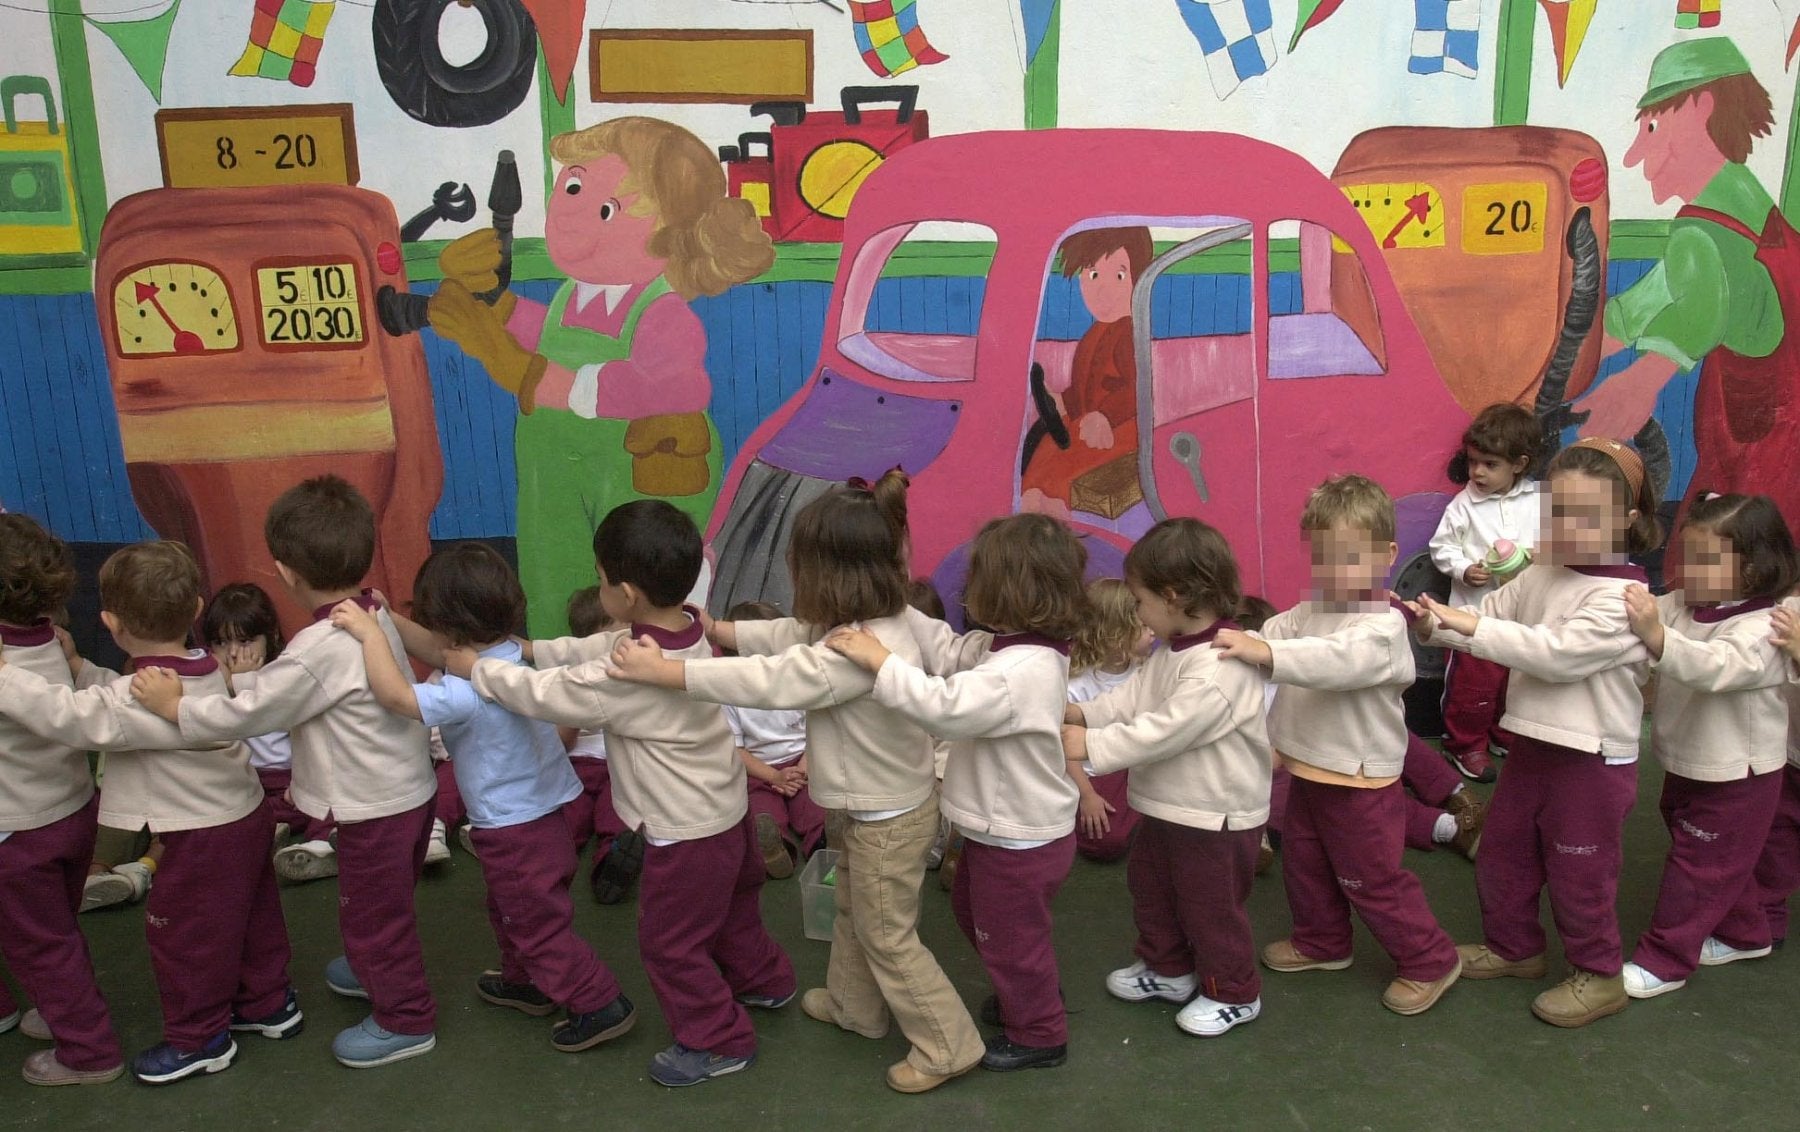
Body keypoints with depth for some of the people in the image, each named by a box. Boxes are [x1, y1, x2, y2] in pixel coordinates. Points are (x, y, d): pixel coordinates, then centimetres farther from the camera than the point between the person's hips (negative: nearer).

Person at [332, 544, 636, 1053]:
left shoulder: (471, 693, -31)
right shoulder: (512, 654, -3)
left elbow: (395, 695, -35)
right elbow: (436, 654, 10)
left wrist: (369, 633, -25)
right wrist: (387, 619, 2)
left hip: (515, 829, -9)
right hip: (540, 810, 9)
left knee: (538, 924, 8)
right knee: (510, 909, 29)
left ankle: (600, 1004, 16)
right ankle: (524, 981, 48)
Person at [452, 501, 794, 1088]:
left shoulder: (628, 676, -33)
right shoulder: (686, 630, -7)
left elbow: (544, 694, -22)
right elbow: (593, 651, 7)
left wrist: (476, 667, -8)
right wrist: (529, 650, 5)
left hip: (686, 832, -9)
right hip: (726, 809, 9)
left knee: (670, 940, 11)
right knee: (728, 907, 30)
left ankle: (719, 1040, 27)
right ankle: (762, 980, 52)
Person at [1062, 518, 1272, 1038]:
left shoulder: (1219, 669, -32)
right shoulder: (1174, 651, 1)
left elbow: (1163, 730, -33)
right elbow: (1134, 694, 4)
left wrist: (1092, 745, -29)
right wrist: (1084, 713, -10)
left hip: (1216, 814, -10)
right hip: (1168, 805, 10)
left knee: (1211, 906, 8)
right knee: (1150, 885, 24)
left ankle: (1234, 994, 29)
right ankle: (1167, 968, 44)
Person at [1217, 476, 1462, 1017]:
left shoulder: (1382, 627, -24)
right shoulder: (1311, 610, 4)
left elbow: (1338, 660, -43)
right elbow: (1278, 630, -5)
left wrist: (1265, 653, -57)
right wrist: (1234, 642, -29)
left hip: (1359, 783, -8)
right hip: (1308, 771, 8)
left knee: (1373, 880, 5)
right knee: (1303, 863, 22)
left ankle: (1430, 962, 24)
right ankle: (1321, 942, 44)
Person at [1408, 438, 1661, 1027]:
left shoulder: (1621, 598, -20)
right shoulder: (1539, 576, 3)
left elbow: (1559, 653, -30)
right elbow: (1489, 615, 2)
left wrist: (1472, 626, -31)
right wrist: (1433, 625, -18)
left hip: (1593, 761, -7)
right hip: (1531, 745, 7)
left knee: (1579, 873, 7)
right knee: (1500, 854, 18)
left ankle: (1598, 977, 27)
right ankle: (1513, 946, 39)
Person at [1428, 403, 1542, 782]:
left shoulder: (1538, 500, -3)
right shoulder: (1464, 505, -9)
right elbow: (1440, 547, -3)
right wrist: (1464, 569, -18)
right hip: (1477, 612, -3)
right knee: (1474, 682, 2)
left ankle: (1509, 736, 38)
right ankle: (1466, 744, 19)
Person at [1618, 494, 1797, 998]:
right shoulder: (1685, 605, -3)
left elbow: (1714, 666, -45)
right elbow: (1640, 617, -11)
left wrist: (1657, 636, -61)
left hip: (1736, 778, -7)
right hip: (1686, 764, 7)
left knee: (1698, 865, 5)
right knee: (1716, 863, 24)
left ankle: (1663, 960, 16)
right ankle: (1740, 933, 44)